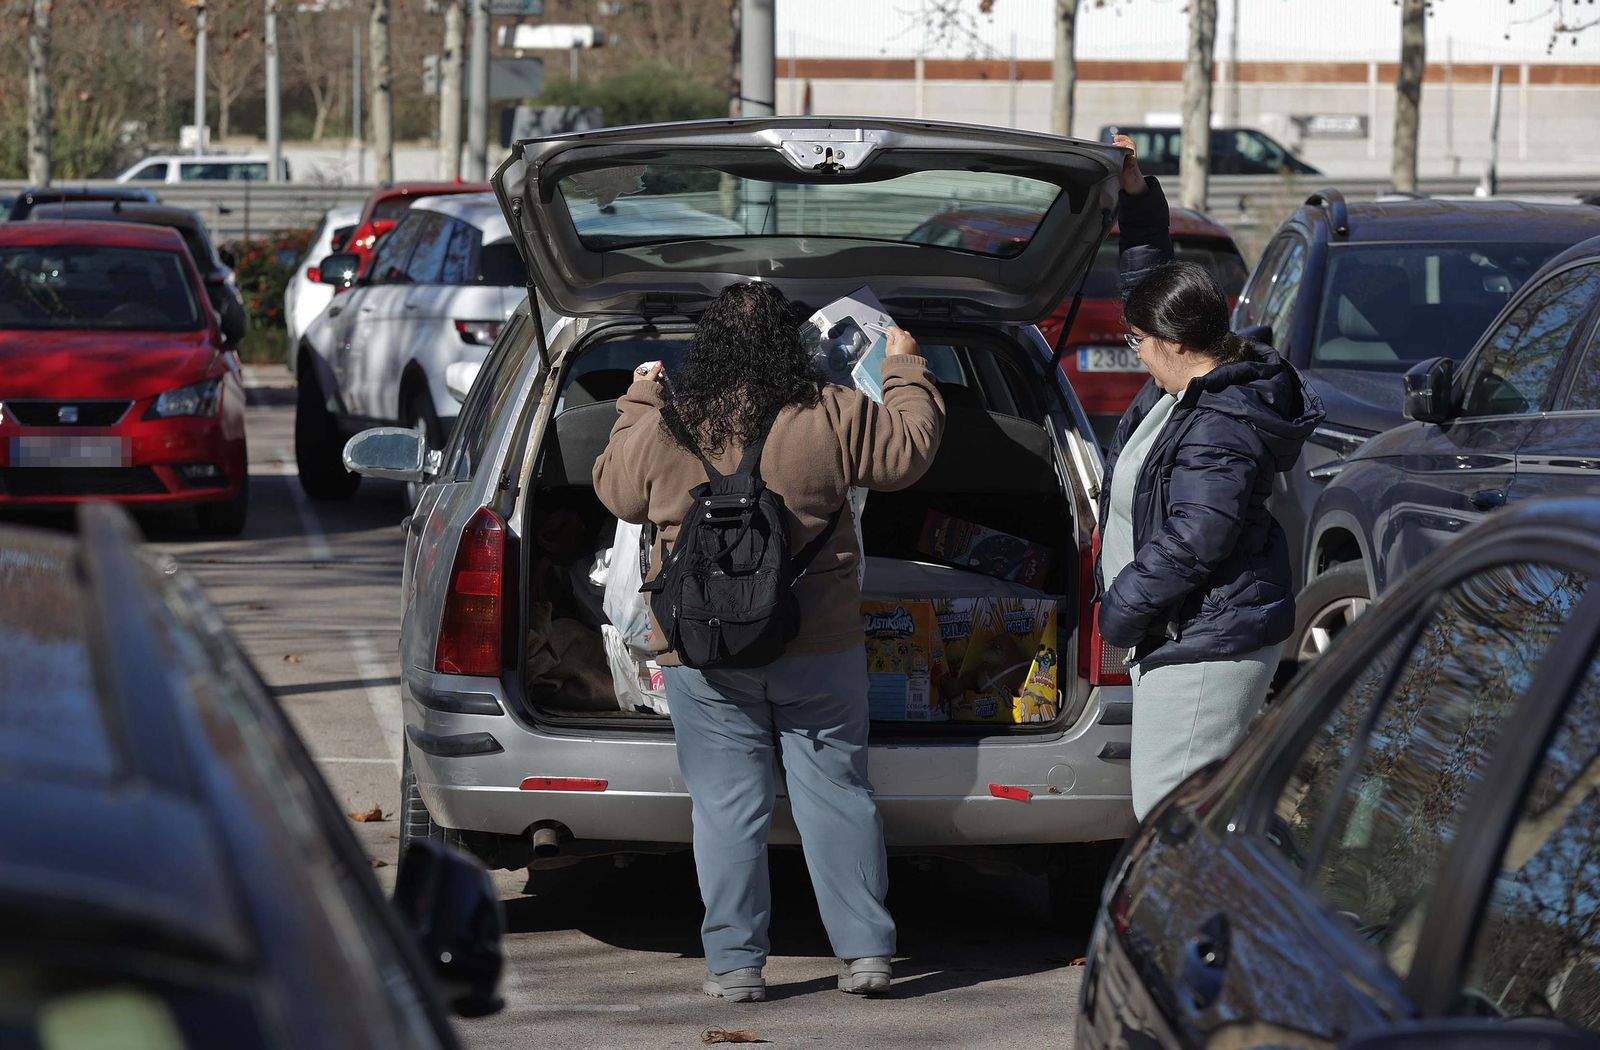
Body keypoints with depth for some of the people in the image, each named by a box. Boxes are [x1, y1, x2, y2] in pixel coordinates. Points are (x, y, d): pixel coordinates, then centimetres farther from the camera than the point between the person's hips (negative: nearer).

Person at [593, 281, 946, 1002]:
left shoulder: (661, 427, -4)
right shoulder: (829, 417, -8)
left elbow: (616, 490, 14)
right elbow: (908, 449, 5)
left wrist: (638, 402, 28)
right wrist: (905, 369, 21)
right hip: (818, 645, 0)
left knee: (727, 804, 5)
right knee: (836, 792, 8)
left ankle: (736, 963, 6)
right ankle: (865, 952, 8)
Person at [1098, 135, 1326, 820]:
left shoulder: (1220, 433, -23)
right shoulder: (1196, 384, 9)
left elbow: (1190, 546, -25)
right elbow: (1151, 278, 23)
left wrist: (1118, 612, -14)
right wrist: (1137, 194, 16)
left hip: (1206, 649, -11)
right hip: (1195, 636, 11)